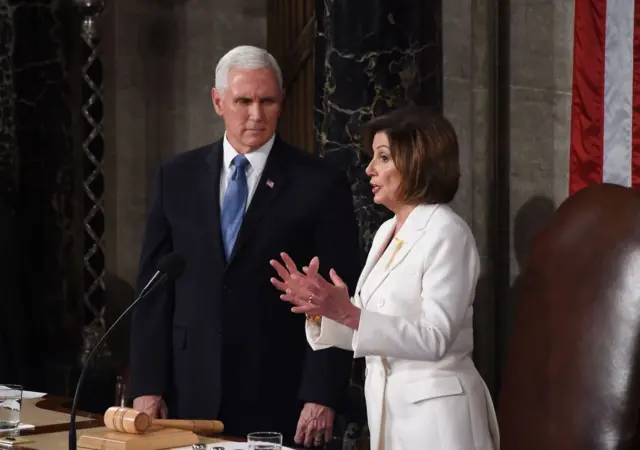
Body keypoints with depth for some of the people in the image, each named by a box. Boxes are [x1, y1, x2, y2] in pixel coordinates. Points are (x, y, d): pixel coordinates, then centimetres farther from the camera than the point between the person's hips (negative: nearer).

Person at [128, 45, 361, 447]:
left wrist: (322, 398, -11)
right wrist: (147, 385, 0)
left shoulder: (320, 184, -4)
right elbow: (154, 286, 6)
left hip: (279, 402, -3)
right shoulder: (177, 177, 6)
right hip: (190, 395, 3)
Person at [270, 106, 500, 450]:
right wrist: (321, 308, -6)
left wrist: (349, 314, -30)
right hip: (388, 408, 8)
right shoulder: (387, 232, 12)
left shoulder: (447, 234, -13)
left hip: (435, 413, -8)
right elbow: (368, 327, 11)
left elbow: (434, 340, -22)